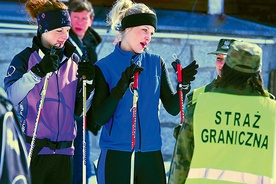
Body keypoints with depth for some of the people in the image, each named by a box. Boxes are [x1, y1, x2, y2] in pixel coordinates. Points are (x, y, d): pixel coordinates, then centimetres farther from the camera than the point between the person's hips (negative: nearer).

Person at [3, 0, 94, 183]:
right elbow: (10, 96, -20)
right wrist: (39, 71, -29)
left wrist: (87, 82, -3)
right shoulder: (25, 58, -2)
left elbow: (79, 110, 13)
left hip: (63, 152, 4)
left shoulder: (73, 60, 11)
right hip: (31, 152, -4)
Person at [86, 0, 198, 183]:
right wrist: (121, 86, -22)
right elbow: (98, 118, -9)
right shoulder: (104, 67, -2)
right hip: (116, 156, -3)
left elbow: (172, 108, 5)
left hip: (151, 156, 3)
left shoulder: (156, 63, 9)